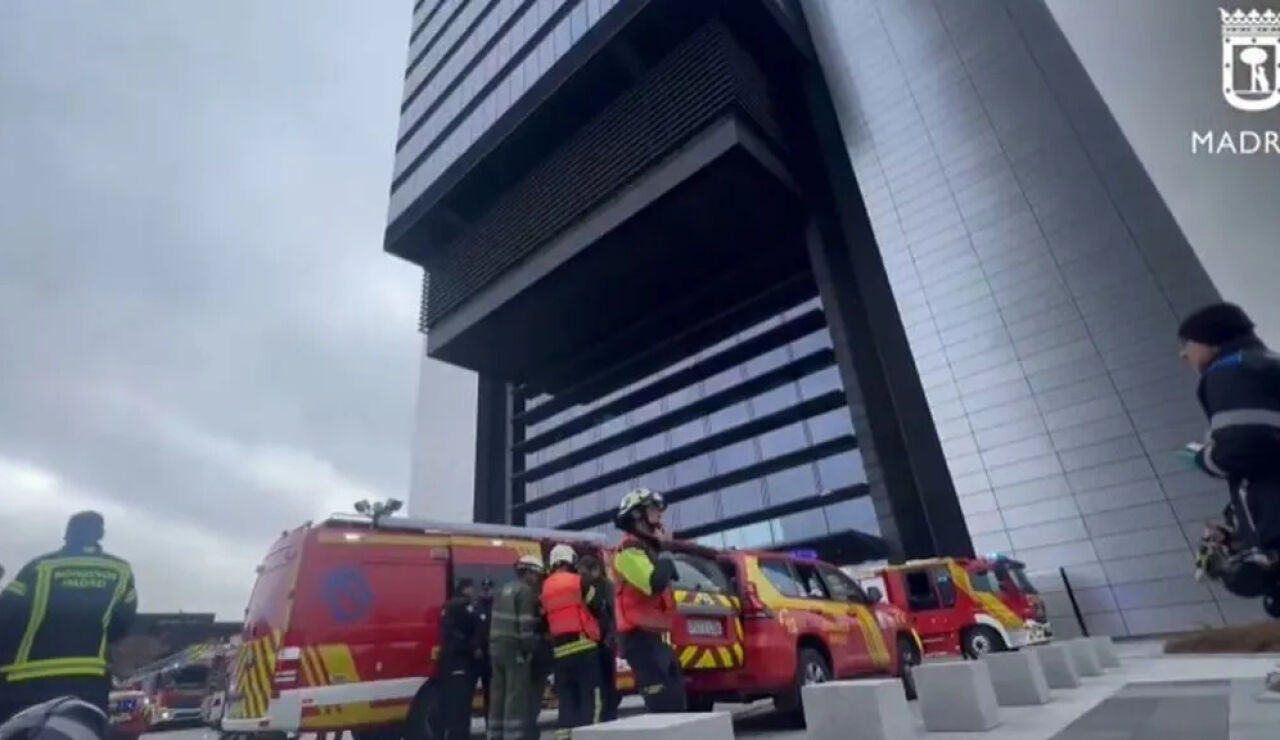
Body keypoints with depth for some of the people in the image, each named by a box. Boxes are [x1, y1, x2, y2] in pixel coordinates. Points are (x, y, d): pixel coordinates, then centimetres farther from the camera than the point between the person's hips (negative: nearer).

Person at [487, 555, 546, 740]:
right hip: (516, 650, -9)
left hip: (497, 647, 9)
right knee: (517, 696, -5)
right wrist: (531, 649, -11)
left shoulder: (503, 590, 17)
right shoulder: (526, 591, -11)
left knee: (499, 695, 13)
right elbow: (527, 626, -17)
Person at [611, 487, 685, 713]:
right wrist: (666, 556, -13)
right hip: (642, 638, -10)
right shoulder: (629, 550, -13)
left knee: (675, 701, 14)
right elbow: (654, 583, -28)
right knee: (663, 704, -13)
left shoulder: (646, 548, 20)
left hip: (655, 636, 11)